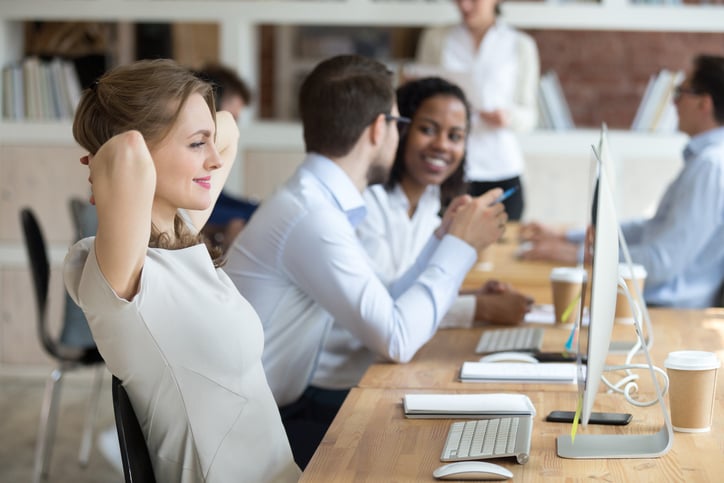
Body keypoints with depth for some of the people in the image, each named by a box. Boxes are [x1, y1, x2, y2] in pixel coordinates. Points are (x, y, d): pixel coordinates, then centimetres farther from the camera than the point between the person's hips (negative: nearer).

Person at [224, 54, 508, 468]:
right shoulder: (311, 216, -23)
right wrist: (461, 246, -13)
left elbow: (382, 311, 10)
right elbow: (398, 341, -24)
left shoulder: (321, 201, 7)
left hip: (283, 405, 9)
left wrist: (443, 239, 12)